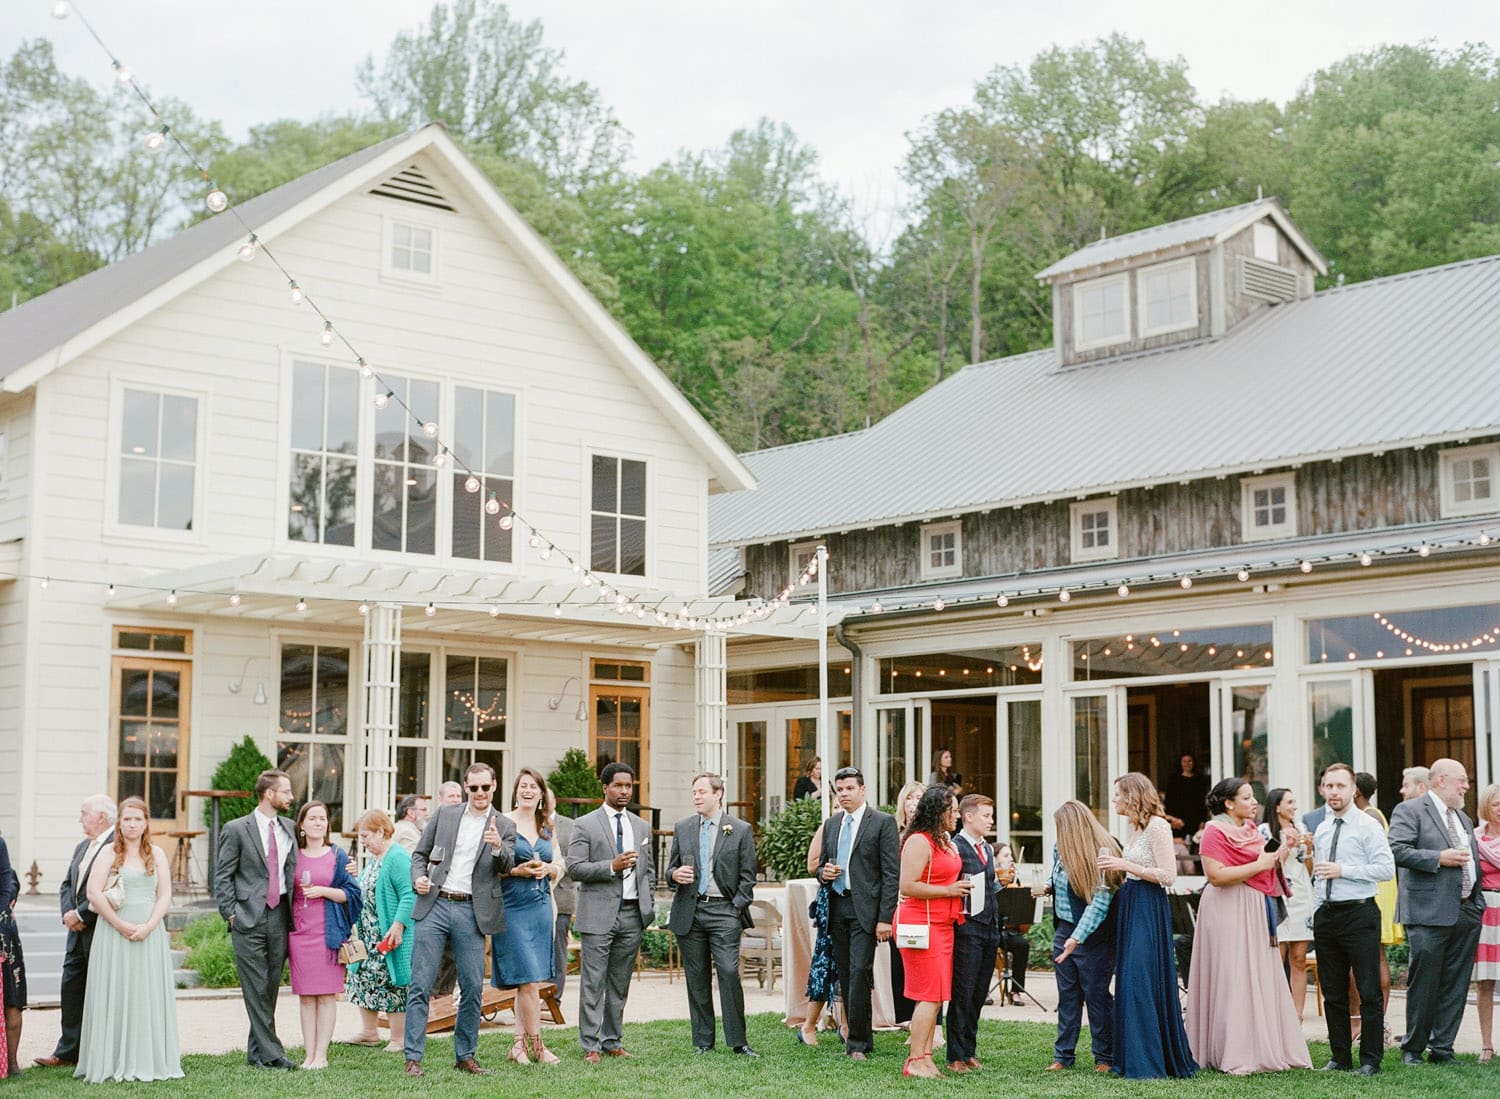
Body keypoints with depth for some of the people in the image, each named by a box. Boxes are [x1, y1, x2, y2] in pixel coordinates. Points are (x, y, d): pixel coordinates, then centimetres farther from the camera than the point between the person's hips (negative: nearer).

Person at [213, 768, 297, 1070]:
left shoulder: (289, 828, 12)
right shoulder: (236, 829, -1)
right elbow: (222, 877, 0)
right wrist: (231, 914, -7)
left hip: (279, 916, 5)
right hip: (249, 919, -5)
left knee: (271, 986, 7)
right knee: (255, 988, -5)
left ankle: (256, 1051, 16)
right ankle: (271, 1052, -3)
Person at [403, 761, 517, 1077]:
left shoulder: (504, 827, 7)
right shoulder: (444, 814, 10)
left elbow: (507, 867, -6)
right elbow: (420, 854, 14)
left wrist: (498, 846, -27)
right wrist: (418, 877, -5)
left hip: (471, 912, 0)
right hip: (434, 906, 0)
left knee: (473, 988, 3)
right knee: (420, 986, -2)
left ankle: (465, 1056, 16)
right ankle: (413, 1058, 2)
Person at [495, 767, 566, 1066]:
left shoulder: (548, 829, 12)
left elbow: (559, 868, 17)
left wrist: (549, 869, -4)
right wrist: (516, 871, -18)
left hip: (541, 907, 5)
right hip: (512, 908, -5)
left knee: (527, 981, 8)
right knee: (529, 981, -8)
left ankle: (519, 1043, 15)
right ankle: (537, 1046, 3)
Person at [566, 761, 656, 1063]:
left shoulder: (641, 827, 15)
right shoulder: (585, 824, -2)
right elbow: (574, 868, -8)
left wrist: (647, 904, 10)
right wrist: (612, 866, -18)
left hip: (632, 914, 5)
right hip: (599, 914, -5)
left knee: (620, 983, 10)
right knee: (593, 983, -5)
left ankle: (612, 1041, 17)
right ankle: (590, 1045, 0)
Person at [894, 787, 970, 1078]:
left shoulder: (945, 841, 17)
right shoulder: (919, 842, -13)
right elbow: (907, 887, -20)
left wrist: (960, 888, 15)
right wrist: (949, 890, -15)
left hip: (941, 924, 10)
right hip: (921, 924, -10)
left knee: (934, 996, 9)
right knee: (930, 995, -9)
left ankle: (926, 1058, 13)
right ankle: (915, 1062, -5)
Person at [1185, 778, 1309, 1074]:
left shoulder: (1251, 830, 15)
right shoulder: (1215, 831, -10)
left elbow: (1267, 868, 23)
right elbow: (1216, 875, -21)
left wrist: (1280, 856, 5)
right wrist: (1258, 865, -19)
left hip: (1256, 911, 9)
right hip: (1229, 914, -8)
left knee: (1261, 978, 9)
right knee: (1233, 980, -6)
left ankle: (1262, 1048, 16)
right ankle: (1234, 1057, -1)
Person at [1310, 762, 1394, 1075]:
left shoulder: (1368, 826, -5)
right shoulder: (1321, 830, 14)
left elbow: (1386, 868, -13)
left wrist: (1342, 870, -17)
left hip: (1359, 914, -6)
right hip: (1326, 916, 6)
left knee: (1369, 992, -3)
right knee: (1333, 993, 10)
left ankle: (1370, 1060, 3)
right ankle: (1340, 1057, 18)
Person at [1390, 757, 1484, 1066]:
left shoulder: (1462, 817, 21)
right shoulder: (1409, 811, -4)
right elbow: (1397, 850, -16)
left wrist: (1478, 901, 17)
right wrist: (1438, 858, -18)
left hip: (1467, 912, 7)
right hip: (1430, 913, -7)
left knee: (1455, 986, 7)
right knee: (1424, 985, -2)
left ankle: (1442, 1048, 13)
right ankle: (1413, 1049, 9)